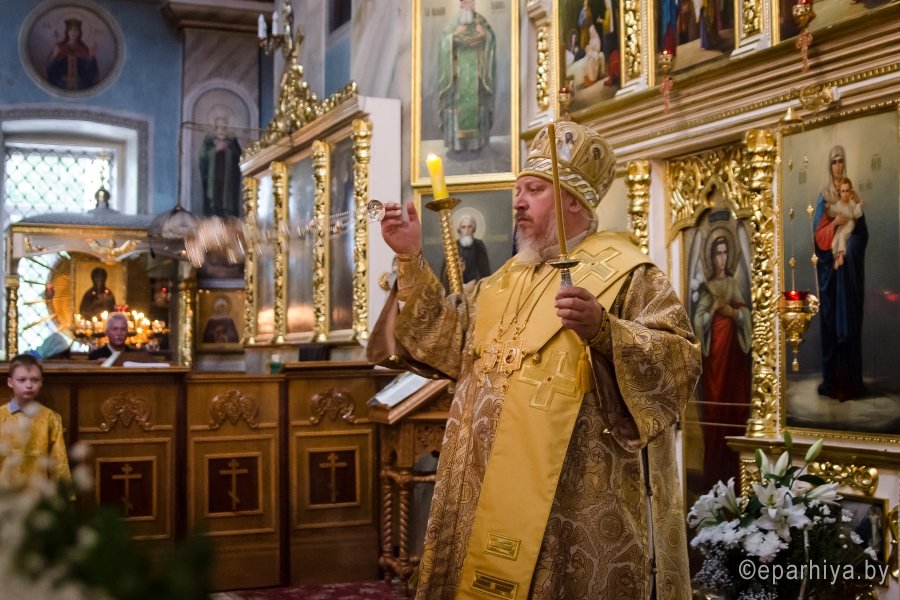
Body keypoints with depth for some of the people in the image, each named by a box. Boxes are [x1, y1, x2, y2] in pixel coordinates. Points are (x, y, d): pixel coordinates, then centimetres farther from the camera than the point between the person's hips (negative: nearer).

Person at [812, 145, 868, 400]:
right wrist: (835, 223, -19)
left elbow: (863, 232, 8)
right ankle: (833, 379, 1)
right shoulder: (824, 198, 3)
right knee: (832, 319, -2)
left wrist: (850, 247, -11)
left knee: (851, 318, 2)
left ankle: (851, 379, 7)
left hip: (851, 266, 2)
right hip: (830, 266, -2)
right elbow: (818, 235, -3)